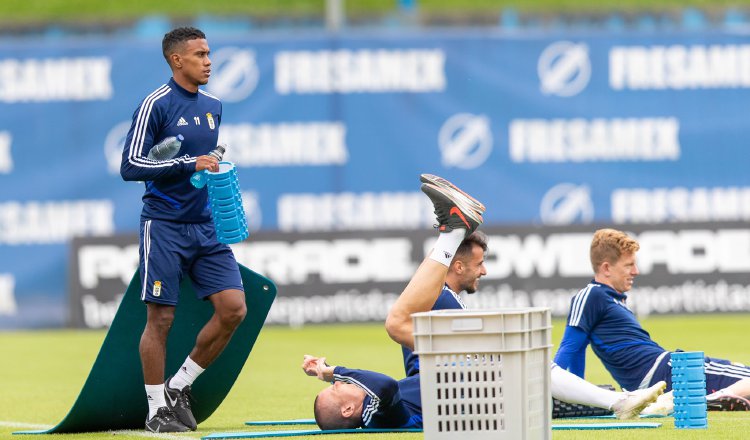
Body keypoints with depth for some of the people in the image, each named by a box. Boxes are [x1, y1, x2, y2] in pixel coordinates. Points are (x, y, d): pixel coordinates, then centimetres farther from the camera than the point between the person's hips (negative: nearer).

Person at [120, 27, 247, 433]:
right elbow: (130, 166, -14)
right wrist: (188, 165, -18)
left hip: (206, 227, 6)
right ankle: (157, 410, 9)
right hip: (164, 227, -6)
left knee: (233, 308, -4)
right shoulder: (155, 105, -8)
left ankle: (180, 387, 11)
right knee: (161, 319, -3)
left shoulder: (213, 107, 13)